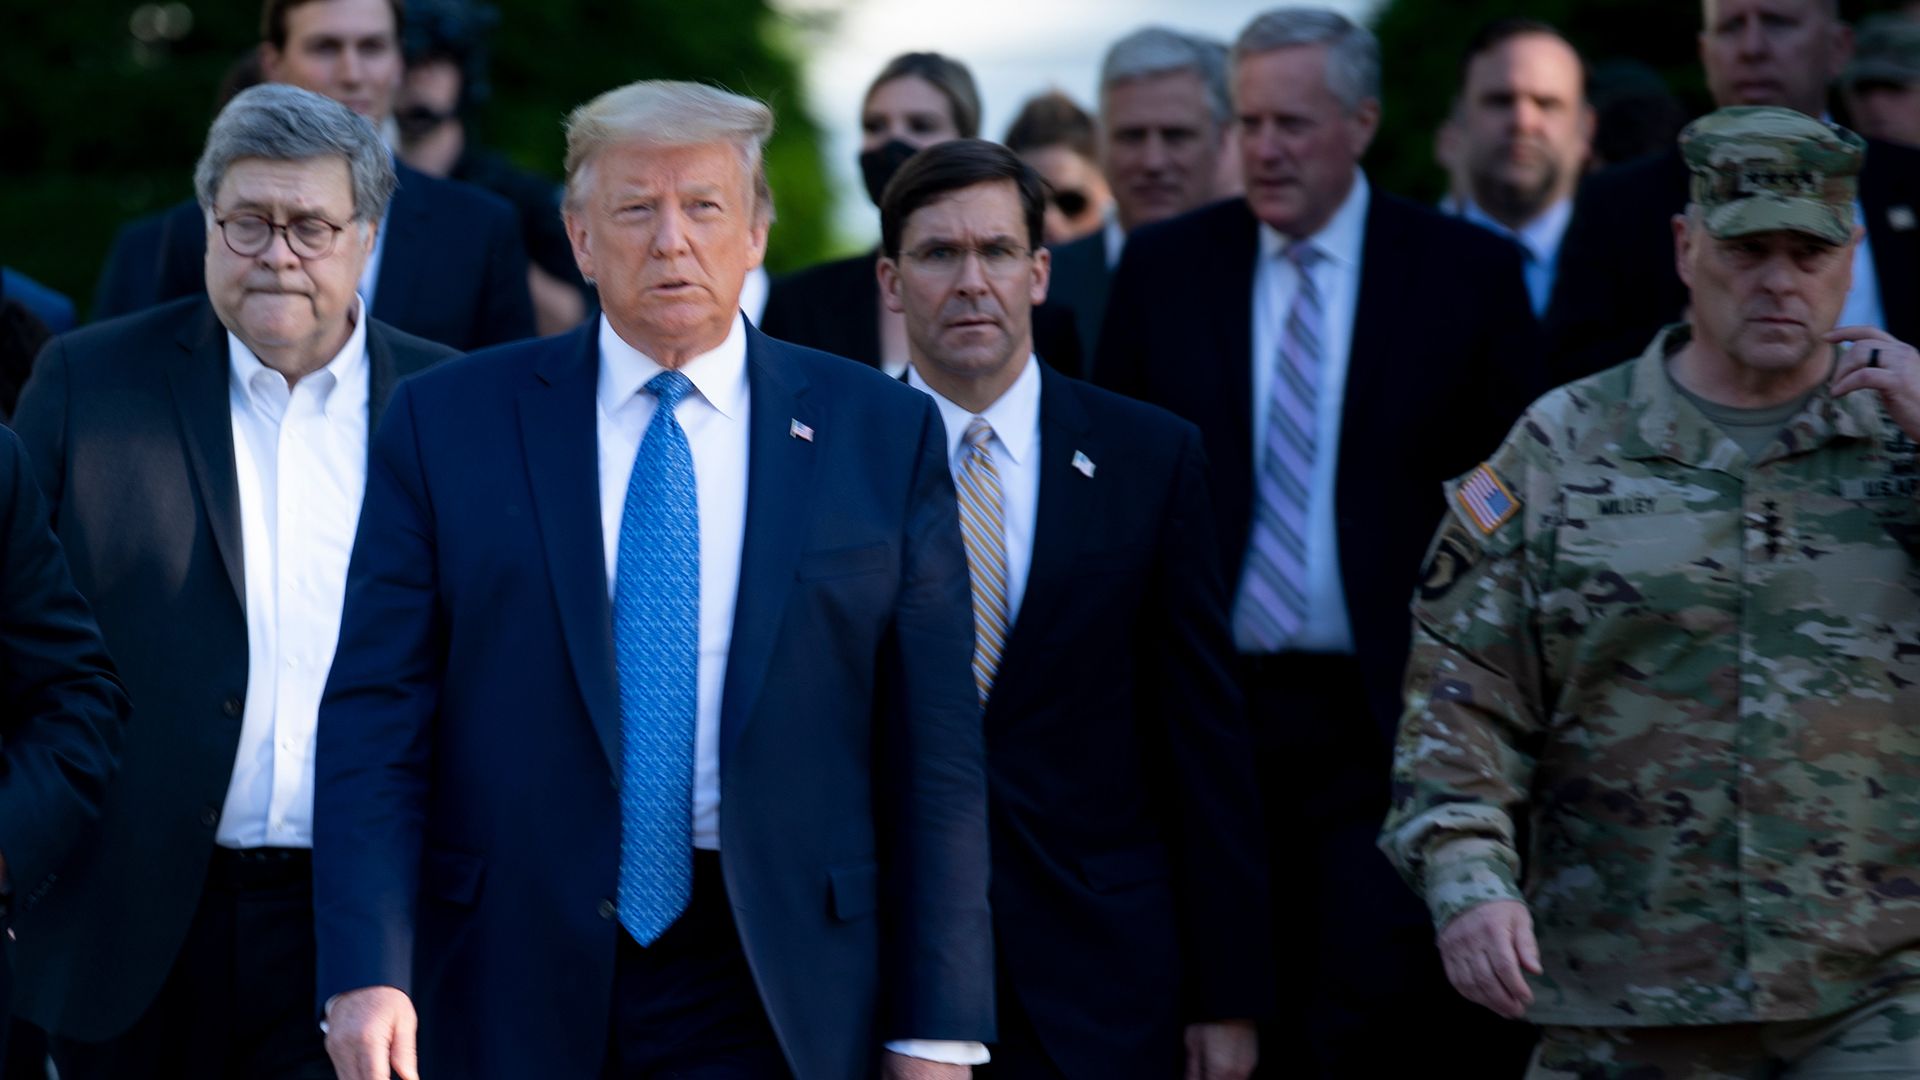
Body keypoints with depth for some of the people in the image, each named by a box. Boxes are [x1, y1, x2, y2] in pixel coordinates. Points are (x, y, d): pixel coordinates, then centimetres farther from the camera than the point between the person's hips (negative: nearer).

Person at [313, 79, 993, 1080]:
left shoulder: (882, 436, 3)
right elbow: (375, 720, -1)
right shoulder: (445, 425, 3)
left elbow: (933, 748, 2)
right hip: (514, 996, 0)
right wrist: (367, 971, -14)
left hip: (772, 1000, 0)